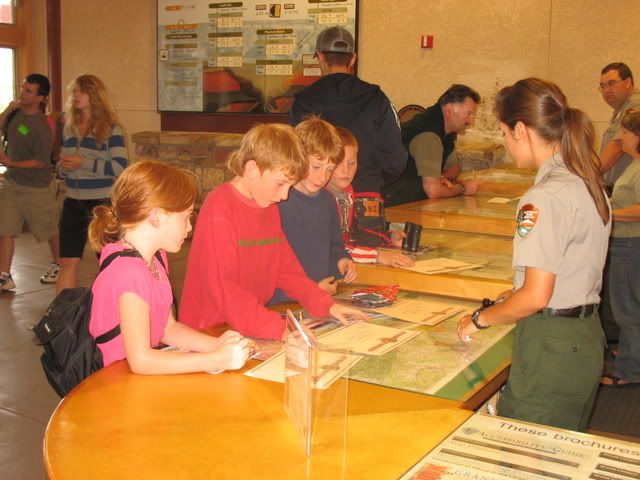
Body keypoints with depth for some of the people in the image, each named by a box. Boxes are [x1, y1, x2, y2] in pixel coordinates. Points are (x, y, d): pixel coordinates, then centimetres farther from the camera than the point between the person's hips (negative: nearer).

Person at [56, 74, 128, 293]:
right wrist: (63, 166, -4)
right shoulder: (69, 128, 10)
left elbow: (119, 168, -16)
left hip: (102, 201, -5)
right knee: (67, 261, 5)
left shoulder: (110, 129, -7)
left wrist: (84, 163, -21)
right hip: (73, 202, 5)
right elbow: (63, 165, 19)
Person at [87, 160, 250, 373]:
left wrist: (215, 344, -7)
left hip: (145, 370, 8)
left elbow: (168, 327, 8)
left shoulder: (154, 256, 7)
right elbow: (140, 360, -25)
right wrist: (216, 360, -23)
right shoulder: (130, 272, -22)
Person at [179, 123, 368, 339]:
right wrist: (281, 329, -29)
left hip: (255, 326, 7)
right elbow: (224, 289, -23)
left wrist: (326, 305, 3)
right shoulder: (220, 210, -16)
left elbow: (285, 268, 15)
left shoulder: (269, 207, 12)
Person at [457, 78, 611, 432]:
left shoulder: (544, 197, -20)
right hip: (587, 339, 10)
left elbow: (536, 296, -22)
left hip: (551, 346, -10)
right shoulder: (588, 183, 9)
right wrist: (514, 294, 18)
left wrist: (480, 319, -8)